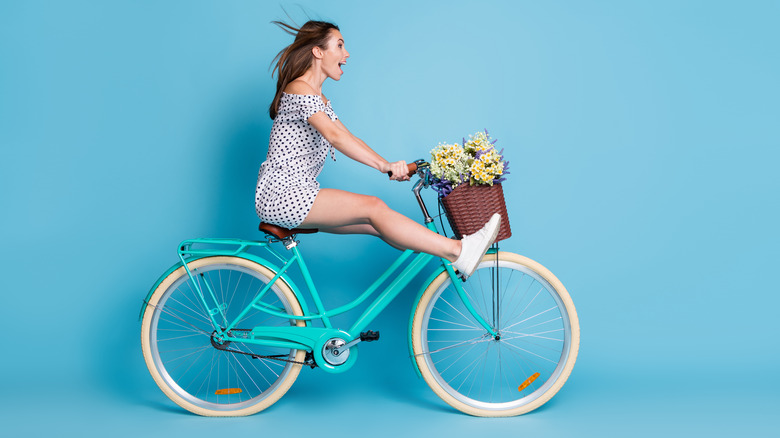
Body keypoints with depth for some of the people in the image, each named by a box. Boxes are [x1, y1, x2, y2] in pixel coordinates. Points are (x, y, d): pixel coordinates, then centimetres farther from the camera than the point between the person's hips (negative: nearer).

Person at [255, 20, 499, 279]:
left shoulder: (319, 99, 20)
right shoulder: (300, 90, -13)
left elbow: (349, 139, 15)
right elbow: (335, 136, -28)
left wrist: (393, 167, 3)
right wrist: (384, 166, -36)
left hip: (299, 195, 10)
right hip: (281, 195, -10)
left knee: (376, 224, -4)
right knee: (372, 207, -20)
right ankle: (459, 252, -24)